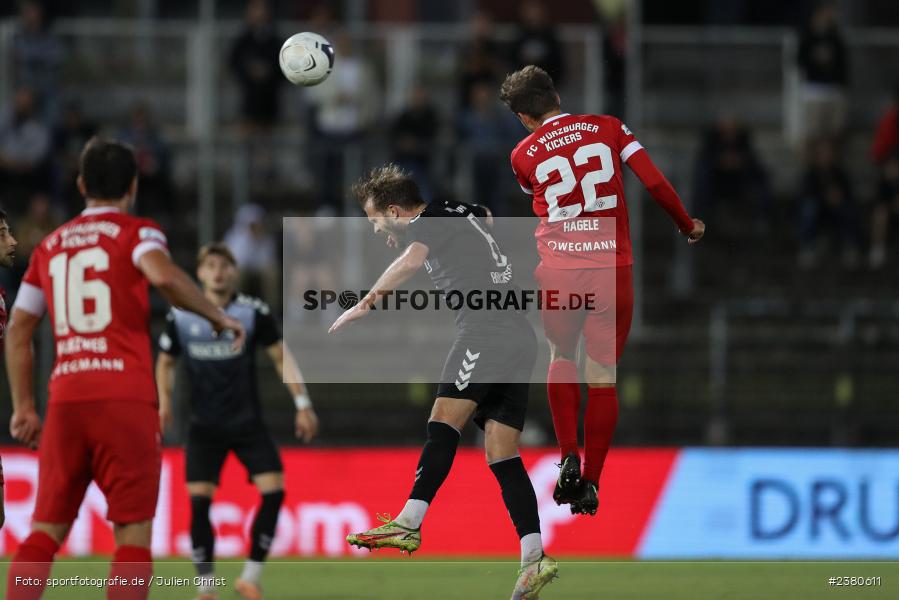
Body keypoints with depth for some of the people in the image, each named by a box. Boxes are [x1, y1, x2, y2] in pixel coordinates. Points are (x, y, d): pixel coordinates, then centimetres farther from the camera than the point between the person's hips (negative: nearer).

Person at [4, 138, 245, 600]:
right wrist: (219, 317, -6)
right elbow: (163, 275, -19)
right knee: (133, 534, -1)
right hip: (125, 399, -4)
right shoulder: (135, 233, 4)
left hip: (65, 400, 4)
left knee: (45, 531, 8)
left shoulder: (49, 246, 19)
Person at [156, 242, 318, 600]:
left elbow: (280, 356, 1)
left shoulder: (253, 312, -5)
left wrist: (302, 403, -5)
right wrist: (164, 402, -1)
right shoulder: (181, 317, -1)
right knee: (198, 500, -10)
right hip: (204, 426, 0)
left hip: (248, 422, 0)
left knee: (274, 490, -14)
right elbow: (166, 362, 14)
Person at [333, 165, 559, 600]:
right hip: (520, 339, 9)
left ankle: (410, 523, -36)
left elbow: (411, 260, -22)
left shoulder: (431, 221, -1)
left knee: (444, 422, -20)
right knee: (503, 457, 4)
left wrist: (363, 306, -20)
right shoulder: (461, 213, 25)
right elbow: (489, 219, 51)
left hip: (485, 331, -9)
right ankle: (534, 559, -6)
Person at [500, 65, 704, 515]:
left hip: (558, 273, 0)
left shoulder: (523, 155, 5)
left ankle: (569, 459, 8)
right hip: (612, 270, 0)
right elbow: (655, 183, 1)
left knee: (561, 359, 23)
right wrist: (687, 225, 15)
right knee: (603, 378, 8)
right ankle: (590, 482, 8)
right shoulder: (608, 128, 4)